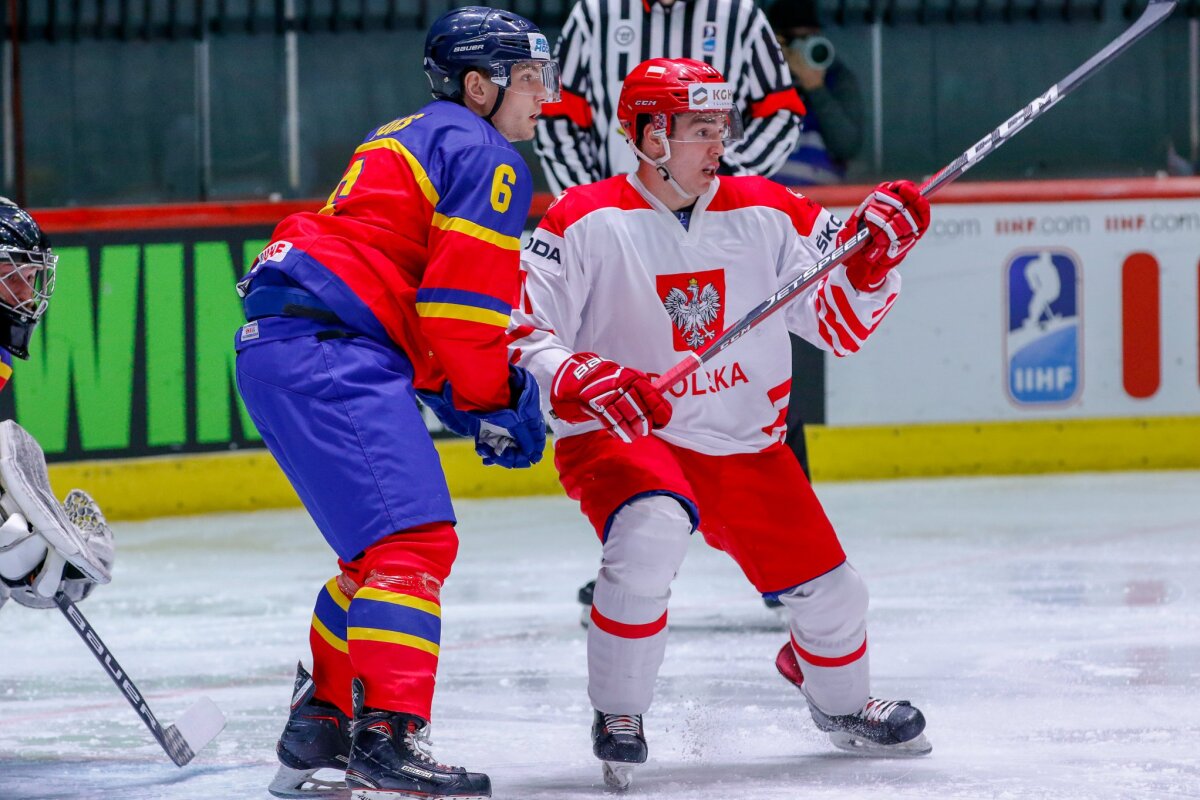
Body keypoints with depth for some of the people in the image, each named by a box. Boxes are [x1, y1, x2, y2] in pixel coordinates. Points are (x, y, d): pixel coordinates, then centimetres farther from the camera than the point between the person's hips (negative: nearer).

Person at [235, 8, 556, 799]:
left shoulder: (411, 140, 28)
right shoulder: (486, 157, -4)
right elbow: (462, 303, -12)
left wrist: (468, 396, 20)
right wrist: (495, 404, 2)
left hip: (279, 342, 11)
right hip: (327, 351, -11)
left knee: (380, 546, 21)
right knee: (412, 542, -16)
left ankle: (317, 731, 25)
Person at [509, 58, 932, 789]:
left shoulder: (765, 214, -1)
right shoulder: (588, 222, -12)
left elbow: (841, 323, 2)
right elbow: (520, 337, -14)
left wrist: (873, 256, -16)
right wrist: (582, 381, -32)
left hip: (745, 445, 5)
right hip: (620, 436, -5)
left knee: (829, 590, 6)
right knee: (651, 533, -36)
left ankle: (840, 702, 43)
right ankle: (617, 720, -15)